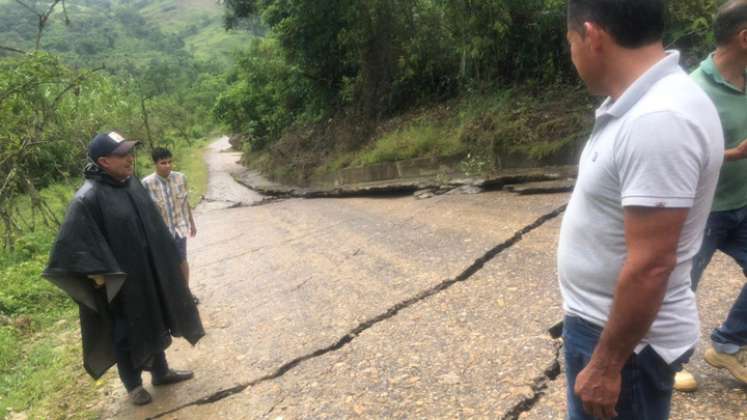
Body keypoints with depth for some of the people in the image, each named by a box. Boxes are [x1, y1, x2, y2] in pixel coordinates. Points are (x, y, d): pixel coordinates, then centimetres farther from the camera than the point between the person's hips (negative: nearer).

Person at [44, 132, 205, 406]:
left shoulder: (131, 183, 0)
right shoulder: (88, 198, -23)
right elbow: (71, 244, -23)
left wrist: (167, 257, 16)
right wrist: (100, 276, -20)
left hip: (149, 272, 7)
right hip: (120, 282, -7)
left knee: (154, 323, 20)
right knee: (127, 332, 11)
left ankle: (160, 372, 39)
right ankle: (133, 385, 32)